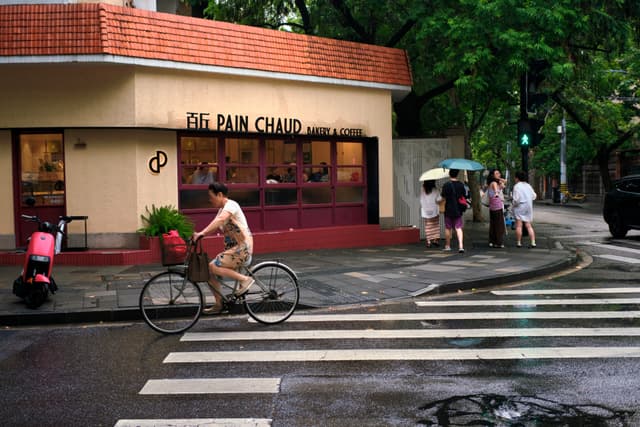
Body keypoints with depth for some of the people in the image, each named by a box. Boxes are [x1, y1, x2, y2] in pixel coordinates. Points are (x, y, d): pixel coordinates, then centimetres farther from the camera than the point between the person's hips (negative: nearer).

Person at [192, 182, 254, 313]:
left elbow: (219, 220, -30)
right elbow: (214, 227, 13)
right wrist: (198, 234, -3)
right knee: (209, 271, 3)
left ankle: (245, 279, -12)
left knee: (213, 267, -21)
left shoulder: (231, 205, -12)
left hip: (242, 247, -10)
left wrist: (202, 233, -39)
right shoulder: (222, 209, 19)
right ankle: (219, 305, 11)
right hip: (233, 247, 10)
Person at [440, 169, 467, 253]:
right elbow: (464, 196, 6)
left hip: (449, 210, -3)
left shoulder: (446, 185, -12)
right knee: (458, 228, 3)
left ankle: (447, 246, 20)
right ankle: (461, 246, -11)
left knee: (448, 228, 10)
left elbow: (443, 198, -10)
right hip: (458, 210, 3)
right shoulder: (461, 185, -1)